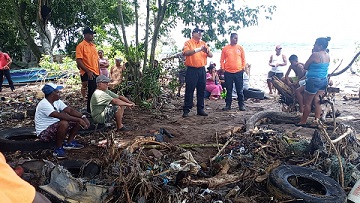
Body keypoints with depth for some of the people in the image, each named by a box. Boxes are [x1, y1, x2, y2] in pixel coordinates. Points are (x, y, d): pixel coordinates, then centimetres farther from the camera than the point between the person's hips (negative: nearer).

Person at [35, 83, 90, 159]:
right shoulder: (44, 104, -25)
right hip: (44, 133, -9)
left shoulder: (57, 101, 2)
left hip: (55, 127, 9)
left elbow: (70, 110, -5)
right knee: (64, 123, -37)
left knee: (78, 120, -1)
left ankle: (69, 143, 12)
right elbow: (60, 115, -36)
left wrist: (83, 117, -20)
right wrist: (78, 119, -37)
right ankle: (58, 149, -17)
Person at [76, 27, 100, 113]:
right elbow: (78, 61, -14)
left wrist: (99, 71, 16)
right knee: (91, 93, -7)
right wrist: (88, 71, -21)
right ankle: (89, 111, 5)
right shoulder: (81, 45, -7)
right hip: (88, 74, -7)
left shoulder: (93, 45, 17)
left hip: (96, 73, 7)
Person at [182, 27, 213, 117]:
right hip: (192, 70, -5)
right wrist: (198, 49, -26)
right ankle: (186, 110, 1)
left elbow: (211, 55, 11)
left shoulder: (203, 43, 16)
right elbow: (185, 53, -19)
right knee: (189, 90, -4)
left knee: (201, 90, 7)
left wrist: (207, 51, -12)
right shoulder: (188, 42, 0)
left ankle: (200, 109, 15)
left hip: (202, 69, 5)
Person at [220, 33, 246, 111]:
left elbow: (243, 59, 10)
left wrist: (243, 67, 2)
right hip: (228, 72, 0)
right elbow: (222, 60, 6)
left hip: (238, 72, 0)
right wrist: (223, 68, -1)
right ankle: (228, 105, 16)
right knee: (229, 90, 7)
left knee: (239, 90, 5)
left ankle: (241, 105, 14)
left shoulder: (240, 48, 7)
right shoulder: (225, 48, 4)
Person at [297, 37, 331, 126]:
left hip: (314, 81, -8)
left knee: (307, 102, 4)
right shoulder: (328, 56, 7)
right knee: (317, 101, 11)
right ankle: (317, 120, 13)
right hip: (324, 80, 8)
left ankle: (303, 121, 14)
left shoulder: (315, 54, -17)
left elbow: (305, 67, -8)